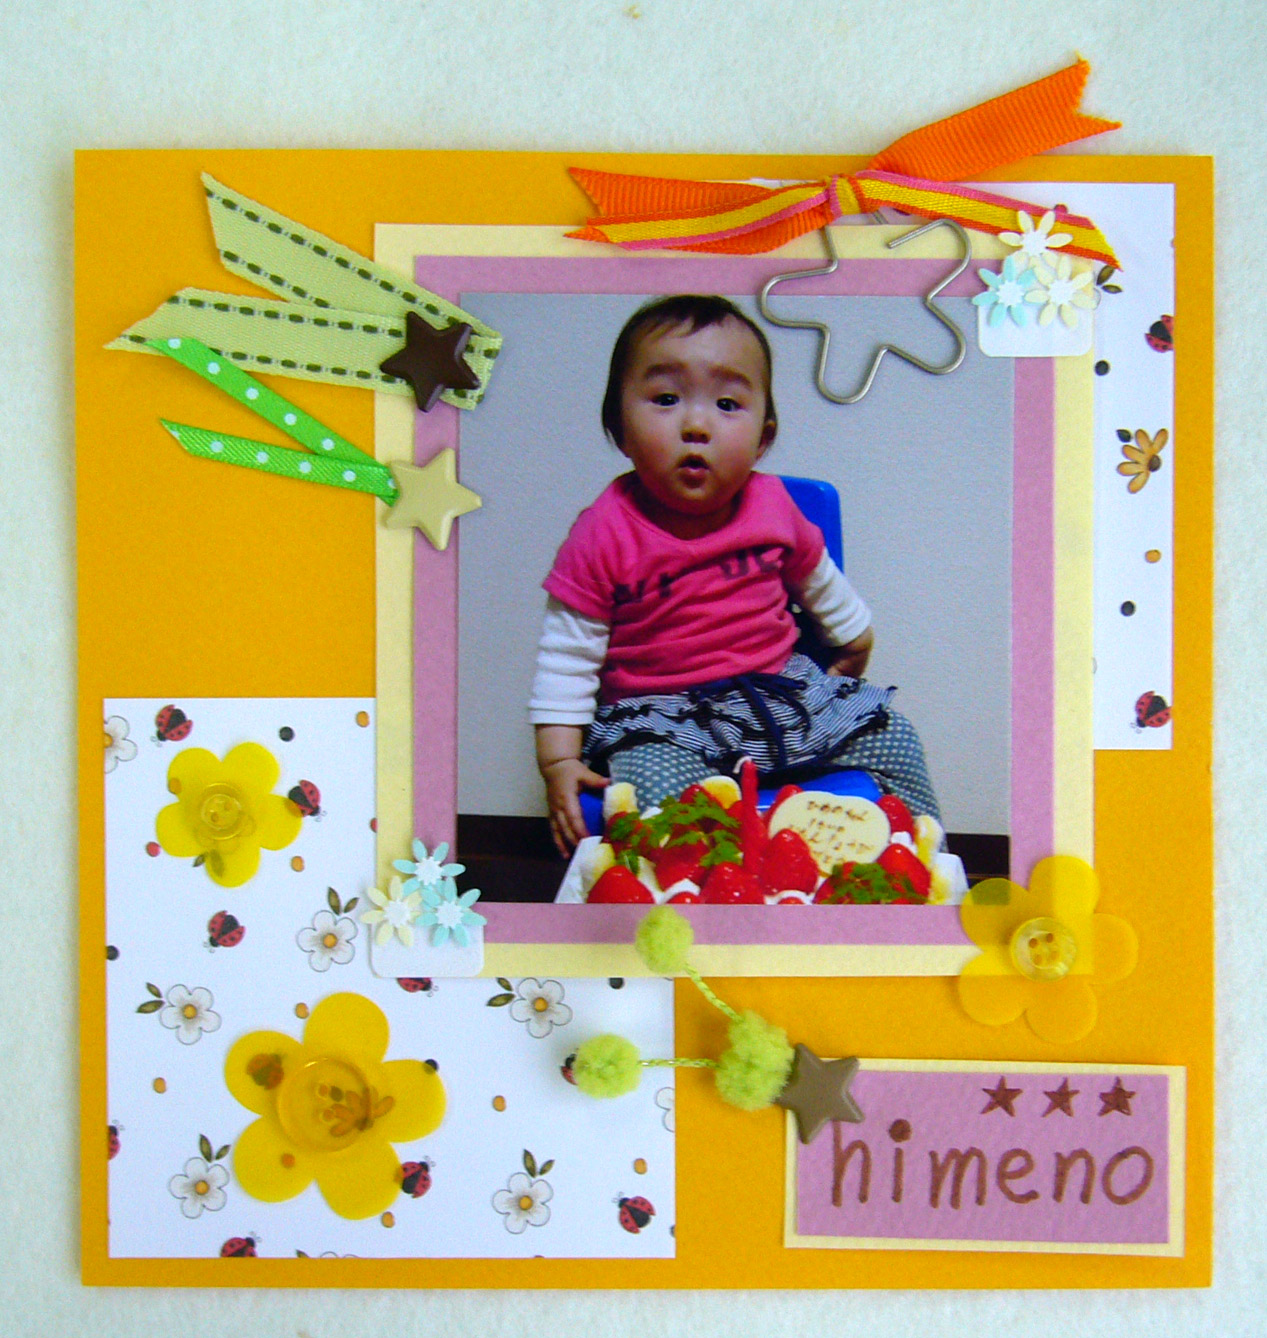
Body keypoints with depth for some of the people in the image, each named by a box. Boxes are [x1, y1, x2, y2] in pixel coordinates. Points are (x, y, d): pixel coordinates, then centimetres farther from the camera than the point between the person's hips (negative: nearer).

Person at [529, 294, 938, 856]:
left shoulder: (772, 505, -1)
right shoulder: (606, 534, -13)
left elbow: (815, 576, 21)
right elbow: (567, 657, -9)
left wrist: (853, 640, 33)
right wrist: (559, 763, -15)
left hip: (779, 684, 5)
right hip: (659, 715, -4)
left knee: (889, 735, 1)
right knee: (657, 789, -34)